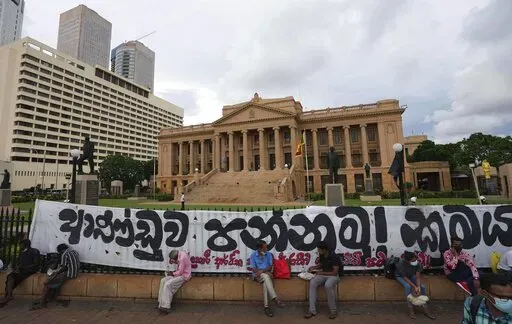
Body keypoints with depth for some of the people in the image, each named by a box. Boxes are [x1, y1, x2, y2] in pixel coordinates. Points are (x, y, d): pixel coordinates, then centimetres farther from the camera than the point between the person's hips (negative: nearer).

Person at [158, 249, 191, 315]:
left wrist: (172, 274, -7)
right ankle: (161, 303, -2)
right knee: (163, 280, -5)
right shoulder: (180, 254, 3)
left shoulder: (182, 258, -25)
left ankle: (166, 307, -12)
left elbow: (180, 272, -21)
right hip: (179, 274, 10)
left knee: (168, 284, -20)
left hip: (184, 276, -10)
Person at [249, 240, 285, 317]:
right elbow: (253, 269, -8)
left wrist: (262, 271, -19)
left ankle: (266, 306, -33)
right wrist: (265, 272, -19)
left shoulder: (269, 254, 4)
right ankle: (276, 299, -41)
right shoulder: (253, 255, -5)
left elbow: (270, 266, 0)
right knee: (266, 276, -37)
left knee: (265, 282, -34)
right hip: (257, 275, -2)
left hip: (267, 274, 3)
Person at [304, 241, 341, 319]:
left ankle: (333, 310, -16)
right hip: (323, 274, 6)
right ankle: (312, 310, -19)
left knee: (328, 285, -39)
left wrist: (321, 273, -19)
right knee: (312, 283, -23)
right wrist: (314, 267, -1)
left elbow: (335, 272, -22)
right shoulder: (321, 255, 2)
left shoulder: (334, 257, -20)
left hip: (334, 276, -6)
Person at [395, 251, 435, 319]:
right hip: (400, 276, -4)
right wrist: (414, 286, -33)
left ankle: (426, 309, -4)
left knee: (422, 287, -17)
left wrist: (418, 287, -35)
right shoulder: (401, 263, -37)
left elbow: (418, 277, -21)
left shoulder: (417, 264, -26)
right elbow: (405, 277, -28)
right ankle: (411, 309, -21)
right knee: (408, 286, -32)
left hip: (411, 275, 4)